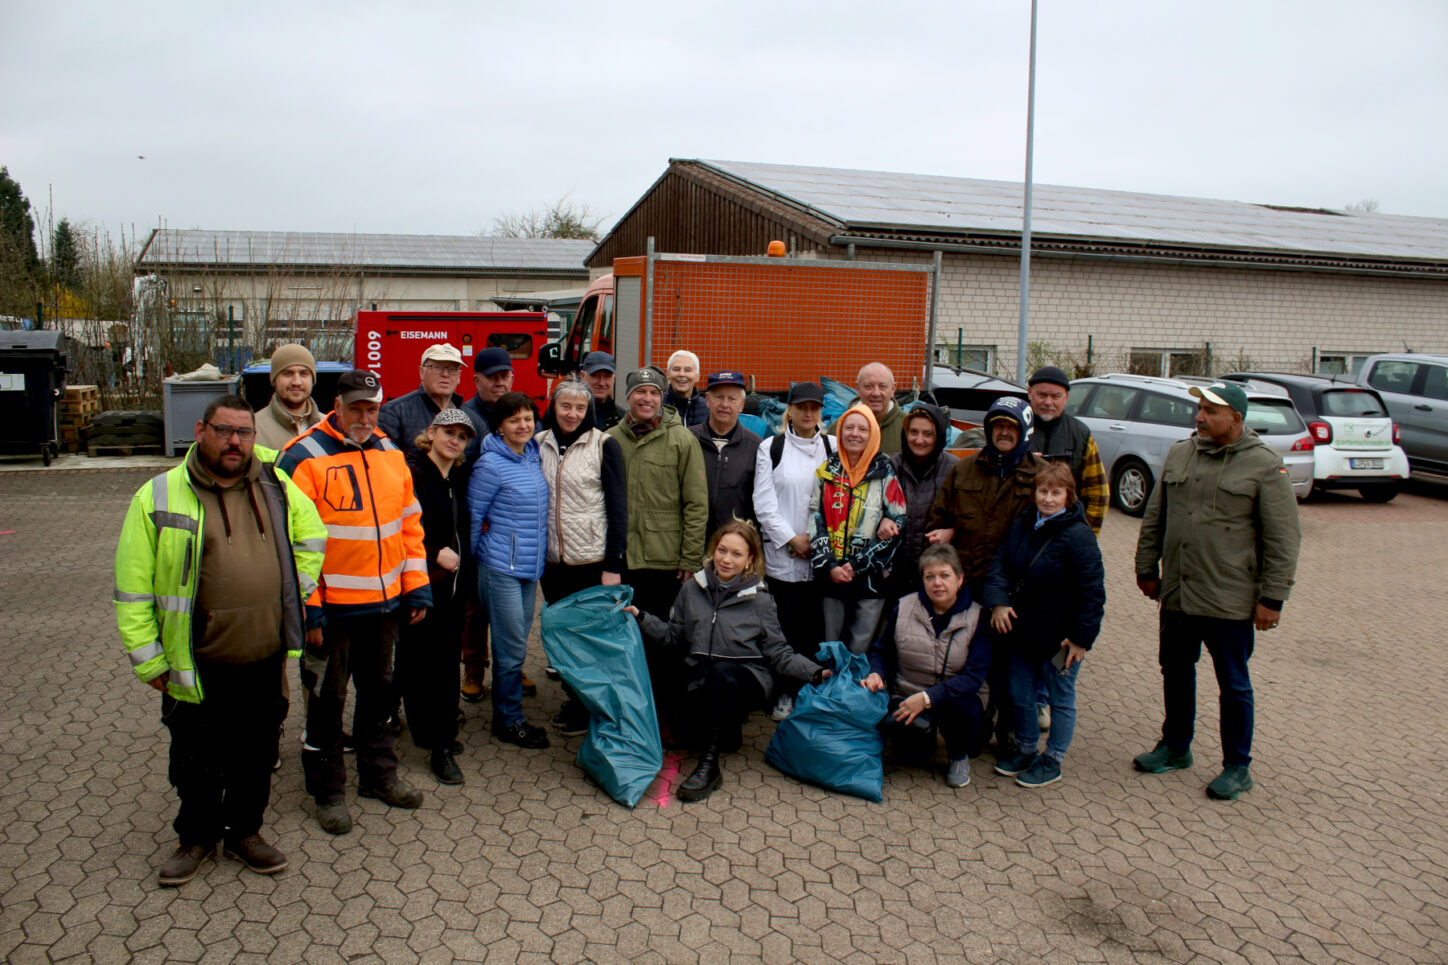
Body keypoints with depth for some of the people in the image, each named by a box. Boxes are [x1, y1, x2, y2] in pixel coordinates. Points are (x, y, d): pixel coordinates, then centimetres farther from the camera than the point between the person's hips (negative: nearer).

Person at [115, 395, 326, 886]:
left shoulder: (277, 488, 3)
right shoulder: (159, 496, -7)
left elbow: (312, 538, 20)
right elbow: (134, 585, -5)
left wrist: (293, 593, 10)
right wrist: (148, 658, -5)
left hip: (266, 662, 3)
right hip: (197, 666, -3)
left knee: (256, 757, 16)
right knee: (196, 763, 12)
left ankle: (244, 832, 36)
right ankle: (196, 837, 35)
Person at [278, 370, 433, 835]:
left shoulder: (390, 454, 7)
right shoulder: (305, 458, -11)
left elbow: (409, 523, 12)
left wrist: (417, 586, 8)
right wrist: (305, 607, -16)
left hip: (384, 602, 6)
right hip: (332, 606, -6)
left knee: (378, 688, 18)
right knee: (326, 697, 7)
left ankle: (379, 774, 34)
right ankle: (327, 790, 22)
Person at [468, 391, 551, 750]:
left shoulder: (533, 457, 9)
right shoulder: (491, 465, -13)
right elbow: (472, 516, -8)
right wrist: (476, 558, 0)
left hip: (531, 568, 7)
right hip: (501, 568, -7)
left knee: (515, 645, 15)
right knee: (512, 647, -1)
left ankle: (507, 715, 27)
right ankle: (510, 722, 14)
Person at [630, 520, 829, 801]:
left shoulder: (759, 599, 1)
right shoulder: (692, 589, 7)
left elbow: (778, 653, 0)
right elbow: (673, 640, 8)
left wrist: (815, 672, -15)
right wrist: (642, 619, -6)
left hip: (747, 679, -3)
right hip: (700, 683, 3)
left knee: (720, 672, -37)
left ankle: (709, 765, -30)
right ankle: (729, 723, 10)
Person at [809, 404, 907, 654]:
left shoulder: (885, 474, -1)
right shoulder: (826, 472, 6)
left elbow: (898, 525, -5)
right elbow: (815, 521, 4)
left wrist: (857, 565, -10)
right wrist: (828, 566, -8)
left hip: (871, 577, -2)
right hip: (832, 577, 2)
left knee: (861, 651, 2)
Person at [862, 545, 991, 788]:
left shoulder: (977, 618, -8)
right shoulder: (904, 608, -1)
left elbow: (974, 677, -17)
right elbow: (881, 650, 12)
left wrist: (927, 698, -28)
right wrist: (876, 674, -12)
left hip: (956, 698, 0)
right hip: (907, 698, 1)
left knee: (964, 706, -37)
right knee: (890, 721, -34)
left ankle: (959, 756, 0)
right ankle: (924, 745, 7)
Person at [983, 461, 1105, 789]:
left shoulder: (1078, 536, -17)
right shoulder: (1022, 525, 3)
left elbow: (1092, 591, -16)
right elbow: (1000, 562, 6)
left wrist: (1081, 638, -16)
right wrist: (998, 601, -10)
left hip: (1058, 637, -6)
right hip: (1020, 631, 6)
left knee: (1060, 699, 11)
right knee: (1019, 695, 16)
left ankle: (1052, 761, 27)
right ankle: (1025, 750, 37)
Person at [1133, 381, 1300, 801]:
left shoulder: (1265, 466, -9)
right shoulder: (1179, 454, 7)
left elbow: (1283, 540, -9)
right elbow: (1154, 518, 14)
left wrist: (1272, 598, -11)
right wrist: (1147, 569, 13)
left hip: (1230, 602, -5)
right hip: (1176, 594, 5)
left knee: (1233, 685, 8)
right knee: (1175, 672, 17)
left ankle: (1237, 767, 23)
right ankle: (1175, 747, 35)